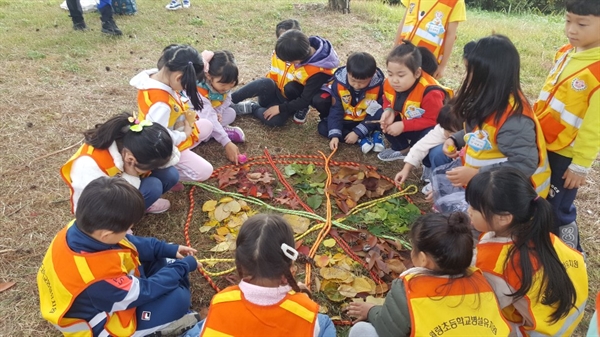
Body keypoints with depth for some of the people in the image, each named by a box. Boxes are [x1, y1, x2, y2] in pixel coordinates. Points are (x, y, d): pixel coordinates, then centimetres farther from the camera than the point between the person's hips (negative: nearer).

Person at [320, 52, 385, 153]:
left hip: (368, 122, -3)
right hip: (346, 121, 4)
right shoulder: (339, 83, -21)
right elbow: (336, 110, -18)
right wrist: (334, 135, -28)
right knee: (323, 127, -20)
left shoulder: (378, 86, -24)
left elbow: (375, 113, -20)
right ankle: (362, 139, -21)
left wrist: (357, 132, -27)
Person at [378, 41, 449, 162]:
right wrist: (389, 111, -23)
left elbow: (433, 121, -31)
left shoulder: (430, 93, -36)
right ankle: (402, 149, 9)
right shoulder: (389, 84, -17)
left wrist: (403, 126, -36)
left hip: (431, 128, -6)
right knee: (385, 121, -14)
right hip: (406, 121, 6)